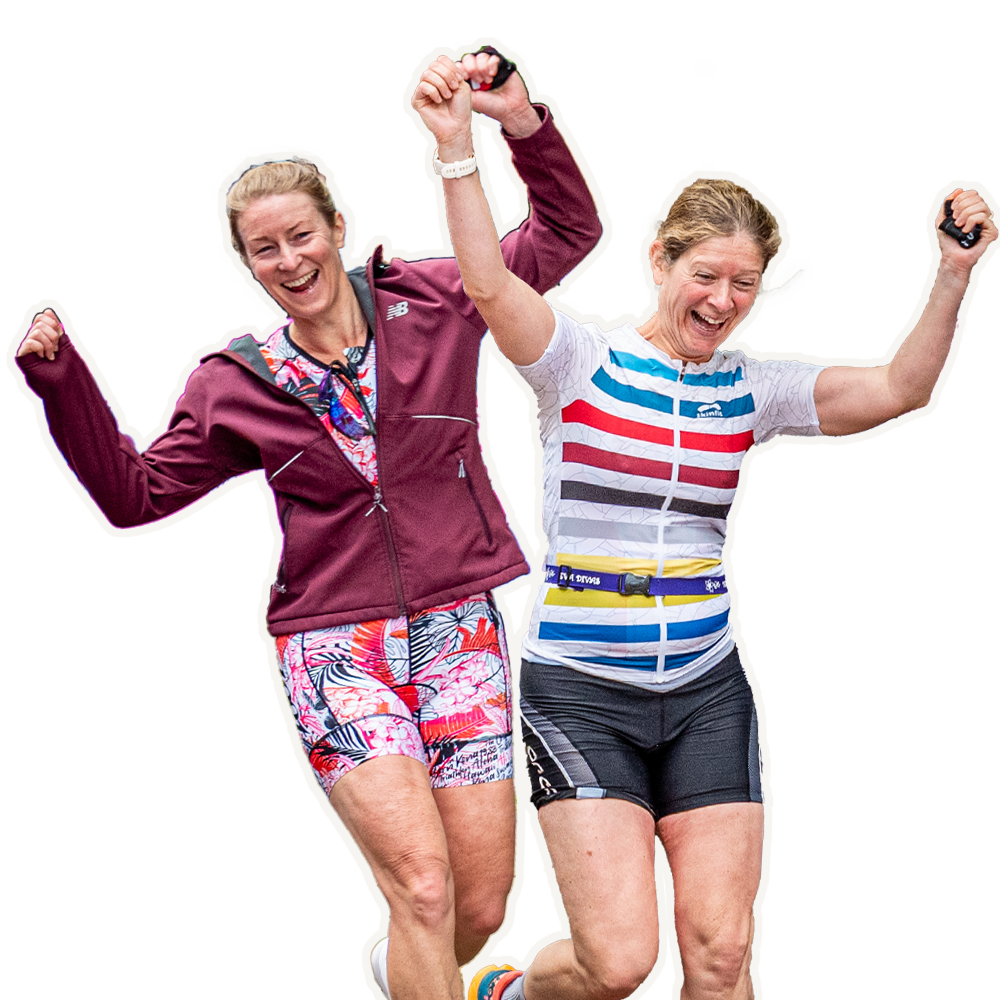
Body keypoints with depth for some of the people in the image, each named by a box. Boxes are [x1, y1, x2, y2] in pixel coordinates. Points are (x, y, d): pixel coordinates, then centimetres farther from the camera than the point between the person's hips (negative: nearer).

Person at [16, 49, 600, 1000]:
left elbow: (566, 230, 9)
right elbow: (134, 493, 8)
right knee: (422, 880, -19)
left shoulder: (429, 305, 3)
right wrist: (61, 381, -3)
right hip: (337, 648, -2)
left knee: (480, 910, 5)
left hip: (460, 635, 2)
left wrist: (524, 122, -7)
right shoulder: (237, 385, 3)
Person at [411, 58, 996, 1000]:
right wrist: (457, 149, -32)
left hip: (706, 691, 4)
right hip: (581, 690, -4)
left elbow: (897, 391, -3)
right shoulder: (580, 363, -4)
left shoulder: (751, 388, 7)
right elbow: (489, 284, -22)